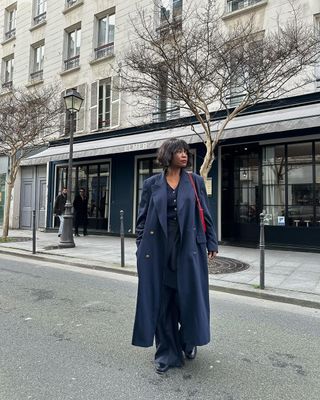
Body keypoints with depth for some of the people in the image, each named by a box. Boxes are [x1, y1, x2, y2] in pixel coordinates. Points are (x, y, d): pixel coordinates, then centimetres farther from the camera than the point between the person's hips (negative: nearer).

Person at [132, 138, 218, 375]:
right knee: (161, 300, 6)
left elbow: (205, 214, 6)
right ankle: (167, 353, 25)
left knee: (189, 296, 8)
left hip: (189, 247, 1)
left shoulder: (195, 181, 6)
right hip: (158, 248, 0)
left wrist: (211, 243, 2)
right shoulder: (152, 184, 5)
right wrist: (141, 247, 1)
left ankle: (189, 341, 37)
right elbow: (143, 218, 6)